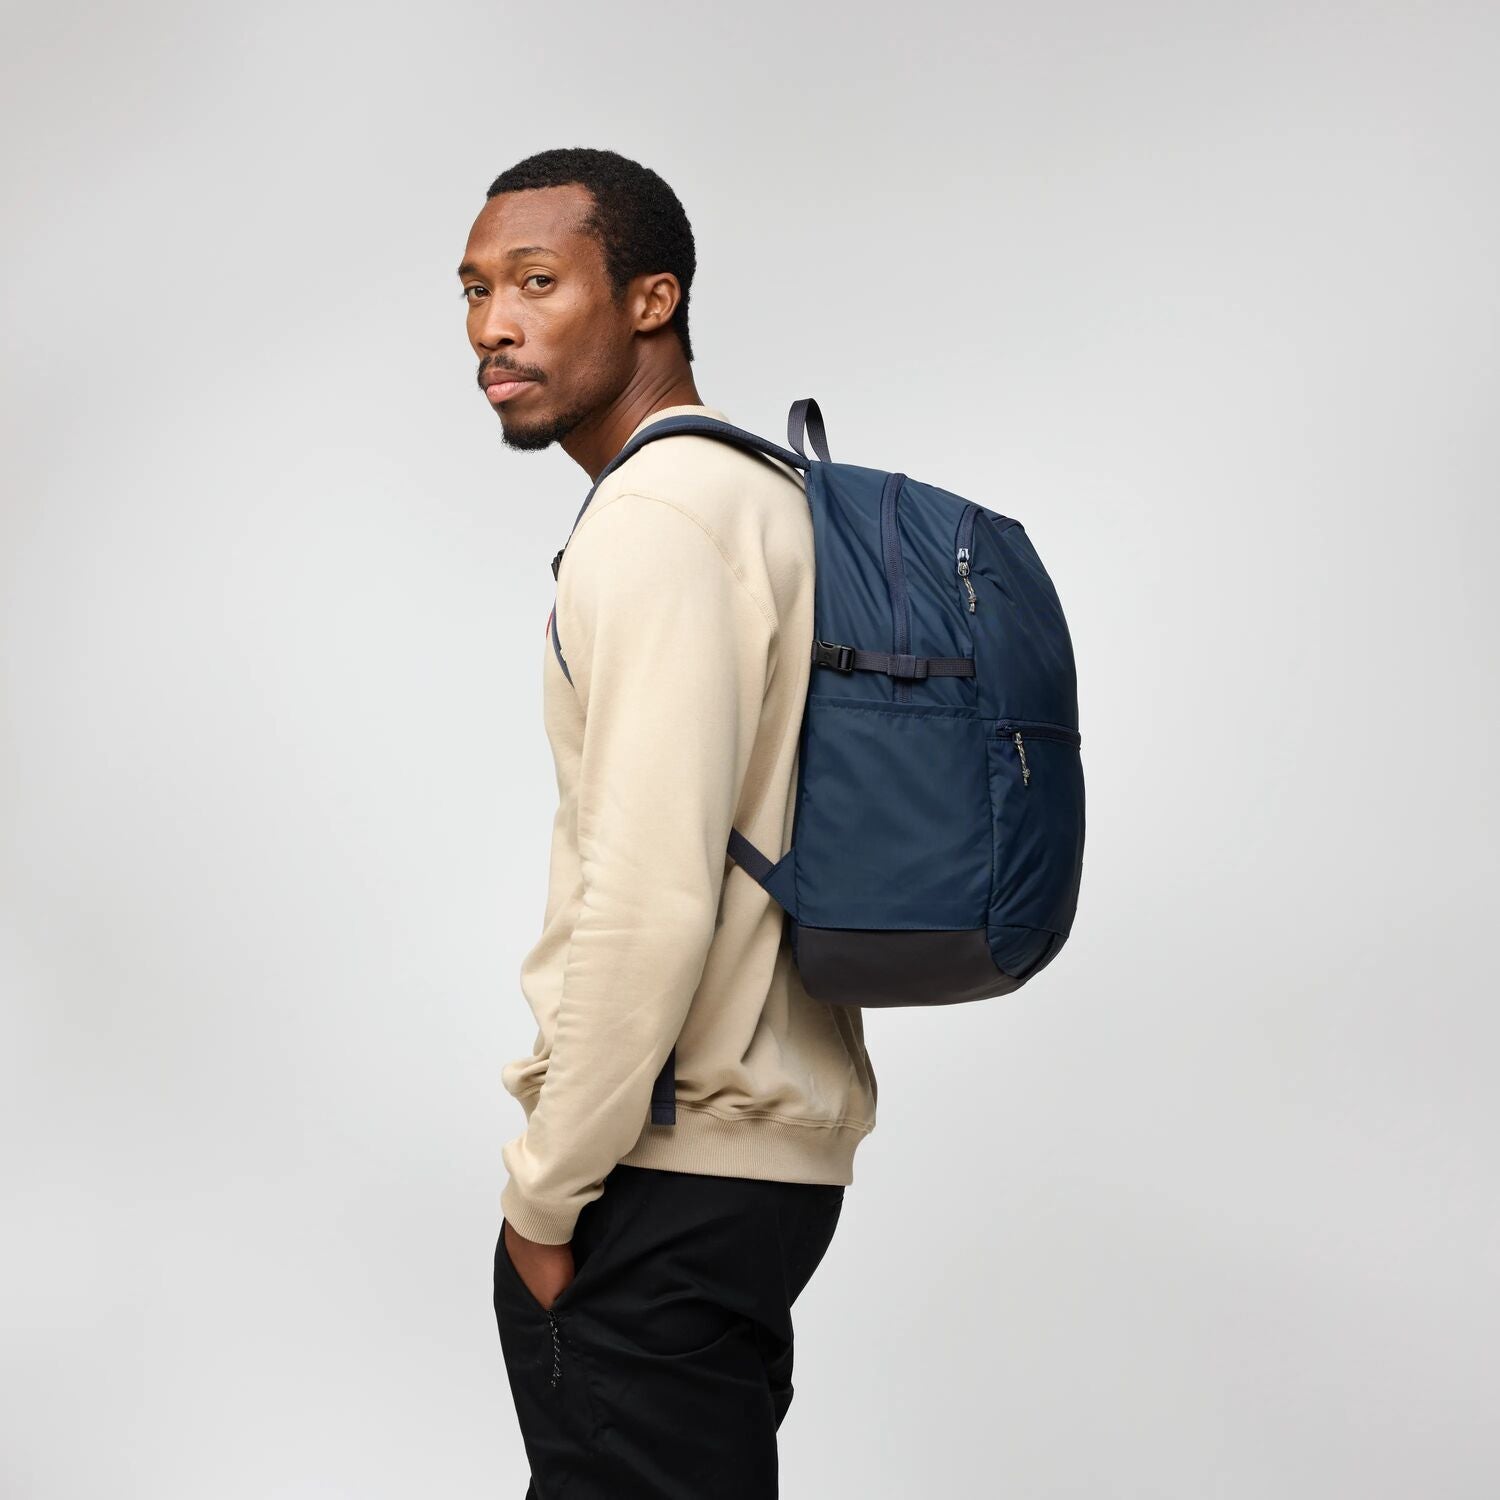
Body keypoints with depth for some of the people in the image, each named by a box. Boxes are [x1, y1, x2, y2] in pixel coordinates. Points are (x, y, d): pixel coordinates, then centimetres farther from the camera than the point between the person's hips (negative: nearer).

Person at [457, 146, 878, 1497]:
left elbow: (649, 900, -24)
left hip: (667, 1180, -10)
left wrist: (548, 1191, -15)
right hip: (776, 1135, 10)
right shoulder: (771, 493, 14)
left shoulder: (651, 524, -17)